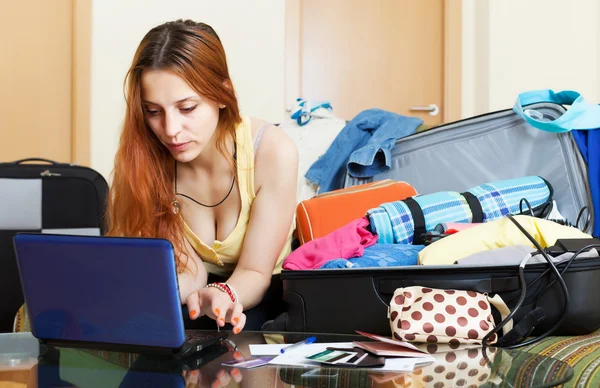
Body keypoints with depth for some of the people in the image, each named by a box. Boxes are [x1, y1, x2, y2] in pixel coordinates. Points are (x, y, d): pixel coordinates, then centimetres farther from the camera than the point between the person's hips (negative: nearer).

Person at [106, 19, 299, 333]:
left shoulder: (273, 152, -24)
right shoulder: (142, 159, -15)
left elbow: (254, 272, -17)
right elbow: (189, 272, -14)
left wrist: (222, 295, -41)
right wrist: (149, 292, -37)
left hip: (264, 296, -2)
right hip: (197, 293, 2)